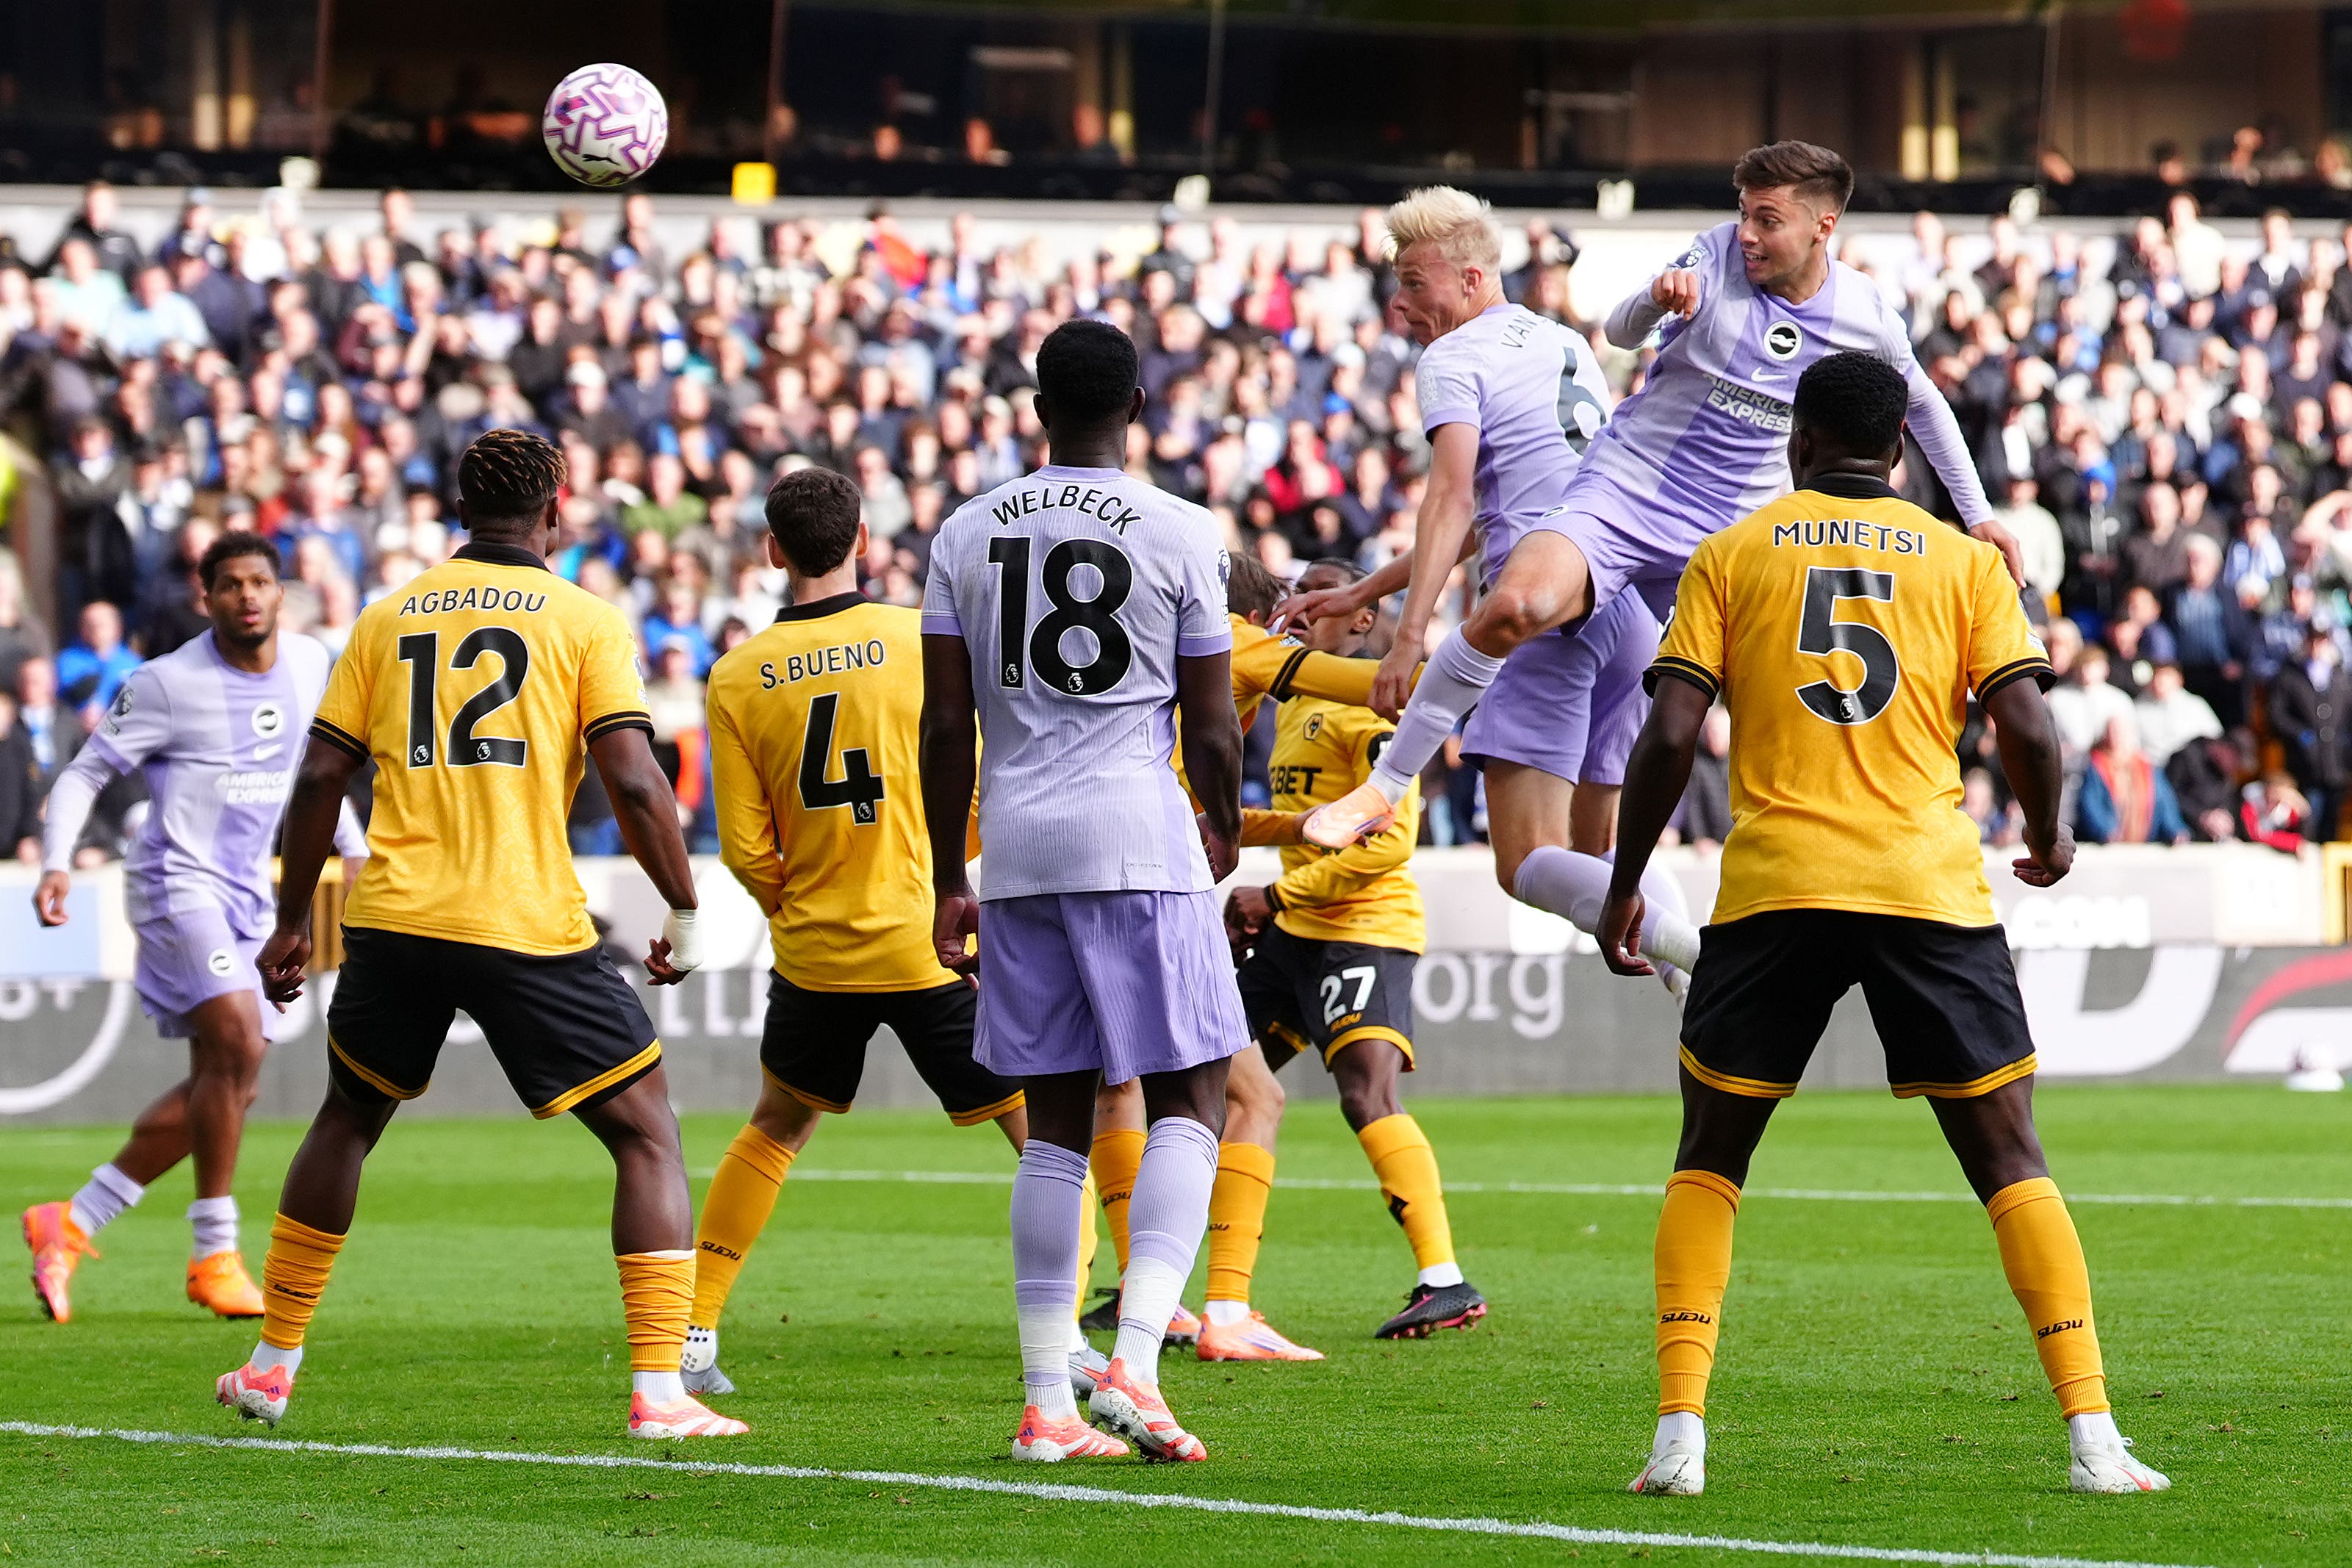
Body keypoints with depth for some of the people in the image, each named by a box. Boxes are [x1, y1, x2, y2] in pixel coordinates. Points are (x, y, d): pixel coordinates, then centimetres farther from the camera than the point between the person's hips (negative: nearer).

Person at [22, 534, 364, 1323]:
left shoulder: (310, 665, 6)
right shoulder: (168, 683, -11)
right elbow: (85, 772, -5)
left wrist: (356, 851, 20)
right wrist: (56, 863, -19)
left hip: (249, 895, 7)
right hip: (177, 881, -7)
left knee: (221, 1090, 6)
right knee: (238, 1042, -24)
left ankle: (70, 1223, 17)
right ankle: (213, 1256, -14)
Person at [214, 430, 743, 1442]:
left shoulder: (389, 619, 11)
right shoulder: (585, 621, 1)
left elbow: (321, 776, 9)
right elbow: (634, 782, -8)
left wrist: (291, 923, 18)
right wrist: (683, 915, 3)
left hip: (393, 919, 4)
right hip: (529, 929, -4)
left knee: (347, 1121, 26)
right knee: (647, 1136, 6)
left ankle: (273, 1365, 31)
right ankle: (660, 1390, -7)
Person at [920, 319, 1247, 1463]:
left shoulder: (968, 535, 7)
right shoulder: (1180, 534, -2)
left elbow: (947, 728, 7)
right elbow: (1212, 728, 2)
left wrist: (950, 882, 15)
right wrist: (1222, 836, 22)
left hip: (1020, 849, 4)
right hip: (1141, 836, -4)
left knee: (1056, 1123, 9)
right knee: (1187, 1102, 3)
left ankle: (1046, 1403, 7)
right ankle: (1135, 1360, -15)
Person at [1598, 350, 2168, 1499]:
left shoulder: (1734, 555, 8)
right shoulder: (1964, 561, 8)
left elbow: (1669, 734, 0)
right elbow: (2024, 726, -2)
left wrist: (1624, 885, 9)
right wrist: (2048, 837, 17)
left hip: (1772, 888, 0)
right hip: (1931, 885, 0)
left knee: (1708, 1162, 14)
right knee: (2009, 1160, 6)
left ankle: (1679, 1430, 1)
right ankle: (2091, 1434, -5)